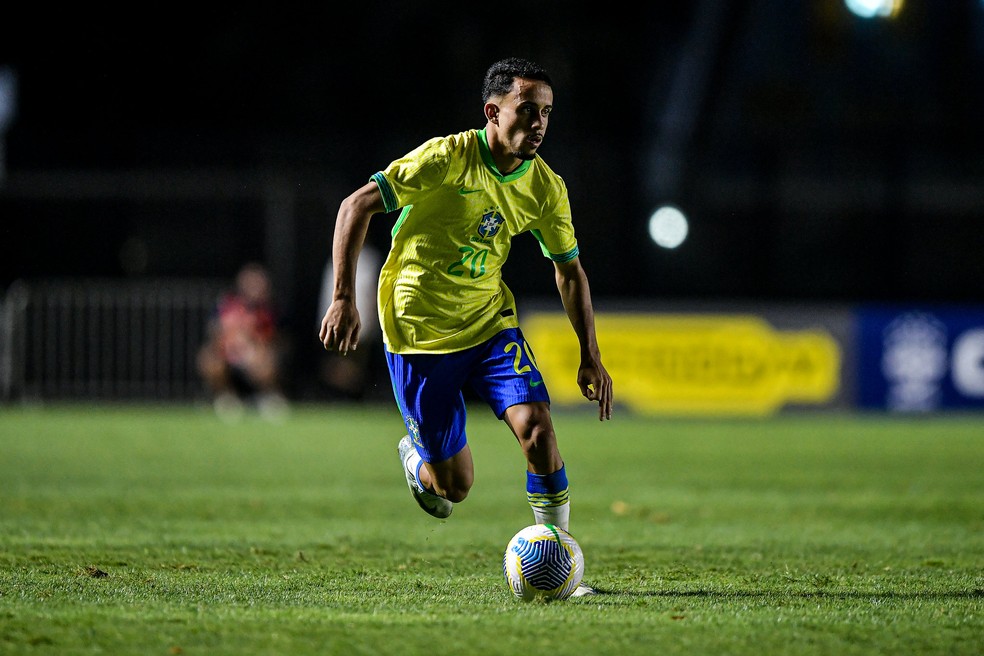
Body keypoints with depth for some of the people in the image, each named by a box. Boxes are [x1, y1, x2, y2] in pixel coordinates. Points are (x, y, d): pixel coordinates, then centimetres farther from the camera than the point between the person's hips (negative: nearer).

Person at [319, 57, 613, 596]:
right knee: (455, 486, -1)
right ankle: (417, 454, 37)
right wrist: (343, 298, -21)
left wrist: (590, 356, 6)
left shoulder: (545, 188, -3)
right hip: (419, 333, -4)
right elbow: (356, 206, -15)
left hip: (490, 323, 4)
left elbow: (569, 270, 12)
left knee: (537, 427, -21)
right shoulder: (447, 158, -18)